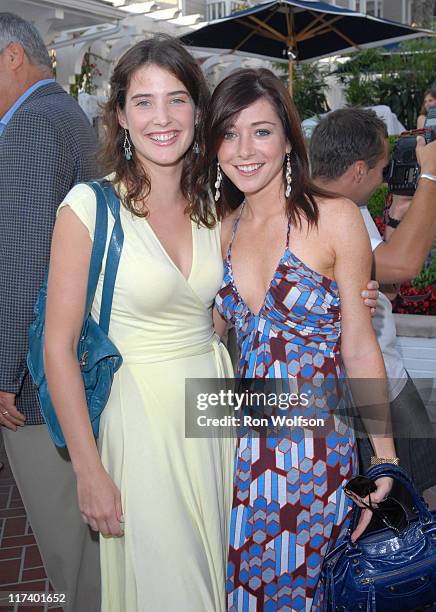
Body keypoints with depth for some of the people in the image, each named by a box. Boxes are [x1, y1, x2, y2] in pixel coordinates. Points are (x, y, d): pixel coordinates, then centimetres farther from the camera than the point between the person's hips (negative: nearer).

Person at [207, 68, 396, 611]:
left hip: (316, 446, -4)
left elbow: (359, 347, -7)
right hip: (241, 440, 4)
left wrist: (384, 455, -8)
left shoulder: (334, 218, -9)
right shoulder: (223, 227, 4)